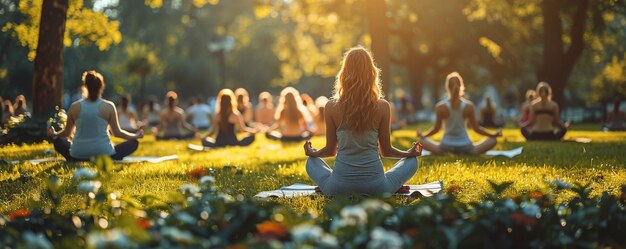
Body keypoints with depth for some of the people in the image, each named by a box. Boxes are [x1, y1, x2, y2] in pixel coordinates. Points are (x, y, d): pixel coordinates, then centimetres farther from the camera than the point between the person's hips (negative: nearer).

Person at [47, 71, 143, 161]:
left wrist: (54, 134, 34)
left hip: (77, 156, 2)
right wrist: (136, 135, 17)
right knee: (133, 142, 15)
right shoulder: (109, 106, -4)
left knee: (58, 141, 29)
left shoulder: (75, 106, 2)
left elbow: (67, 133, 12)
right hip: (103, 154, -2)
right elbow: (117, 133, 1)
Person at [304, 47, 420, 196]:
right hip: (375, 187, -1)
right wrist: (410, 154, 24)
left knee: (312, 162, 31)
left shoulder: (331, 107, -6)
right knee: (412, 161, 25)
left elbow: (330, 150, 5)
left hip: (339, 188, 1)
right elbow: (386, 151, 3)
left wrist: (311, 153, 28)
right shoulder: (382, 107, -7)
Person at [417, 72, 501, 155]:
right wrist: (494, 135, 15)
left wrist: (422, 135, 18)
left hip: (446, 146, 0)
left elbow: (436, 129, -2)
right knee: (492, 140, 17)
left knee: (422, 140, 22)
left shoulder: (440, 106, -10)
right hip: (465, 147, 0)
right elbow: (476, 128, -1)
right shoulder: (469, 106, -8)